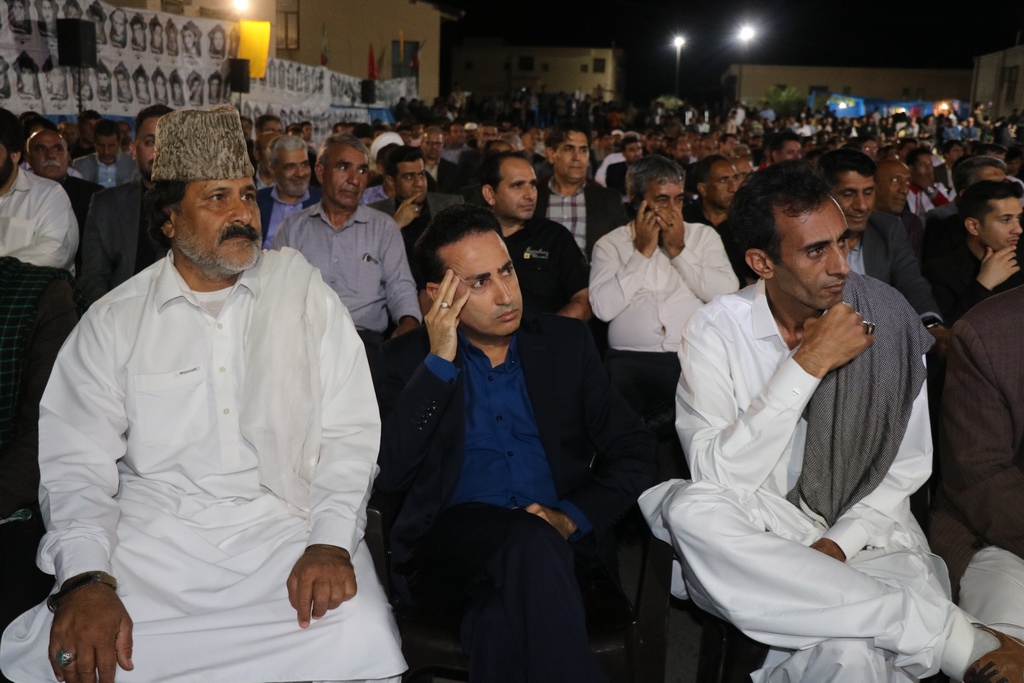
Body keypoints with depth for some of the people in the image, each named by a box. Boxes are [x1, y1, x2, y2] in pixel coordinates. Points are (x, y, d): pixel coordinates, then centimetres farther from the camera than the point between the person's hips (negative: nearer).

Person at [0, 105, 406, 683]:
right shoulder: (114, 321, 8)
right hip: (152, 536, 1)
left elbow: (351, 429, 1)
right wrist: (85, 579, -16)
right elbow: (77, 461, 1)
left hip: (286, 525, 0)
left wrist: (331, 542, -14)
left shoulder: (304, 290, 6)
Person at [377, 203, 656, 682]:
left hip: (556, 550, 0)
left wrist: (570, 517, -10)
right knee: (531, 540, -34)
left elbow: (634, 453, 8)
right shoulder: (410, 358, 8)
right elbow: (387, 472, -7)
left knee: (501, 620, -35)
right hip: (451, 547, 0)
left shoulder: (567, 342, 11)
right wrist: (439, 361, -10)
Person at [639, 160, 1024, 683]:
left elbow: (909, 465, 4)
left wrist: (840, 542, -12)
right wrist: (807, 365, -21)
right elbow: (715, 477, -18)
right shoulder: (716, 331, -6)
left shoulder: (887, 318, -1)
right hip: (753, 537, 3)